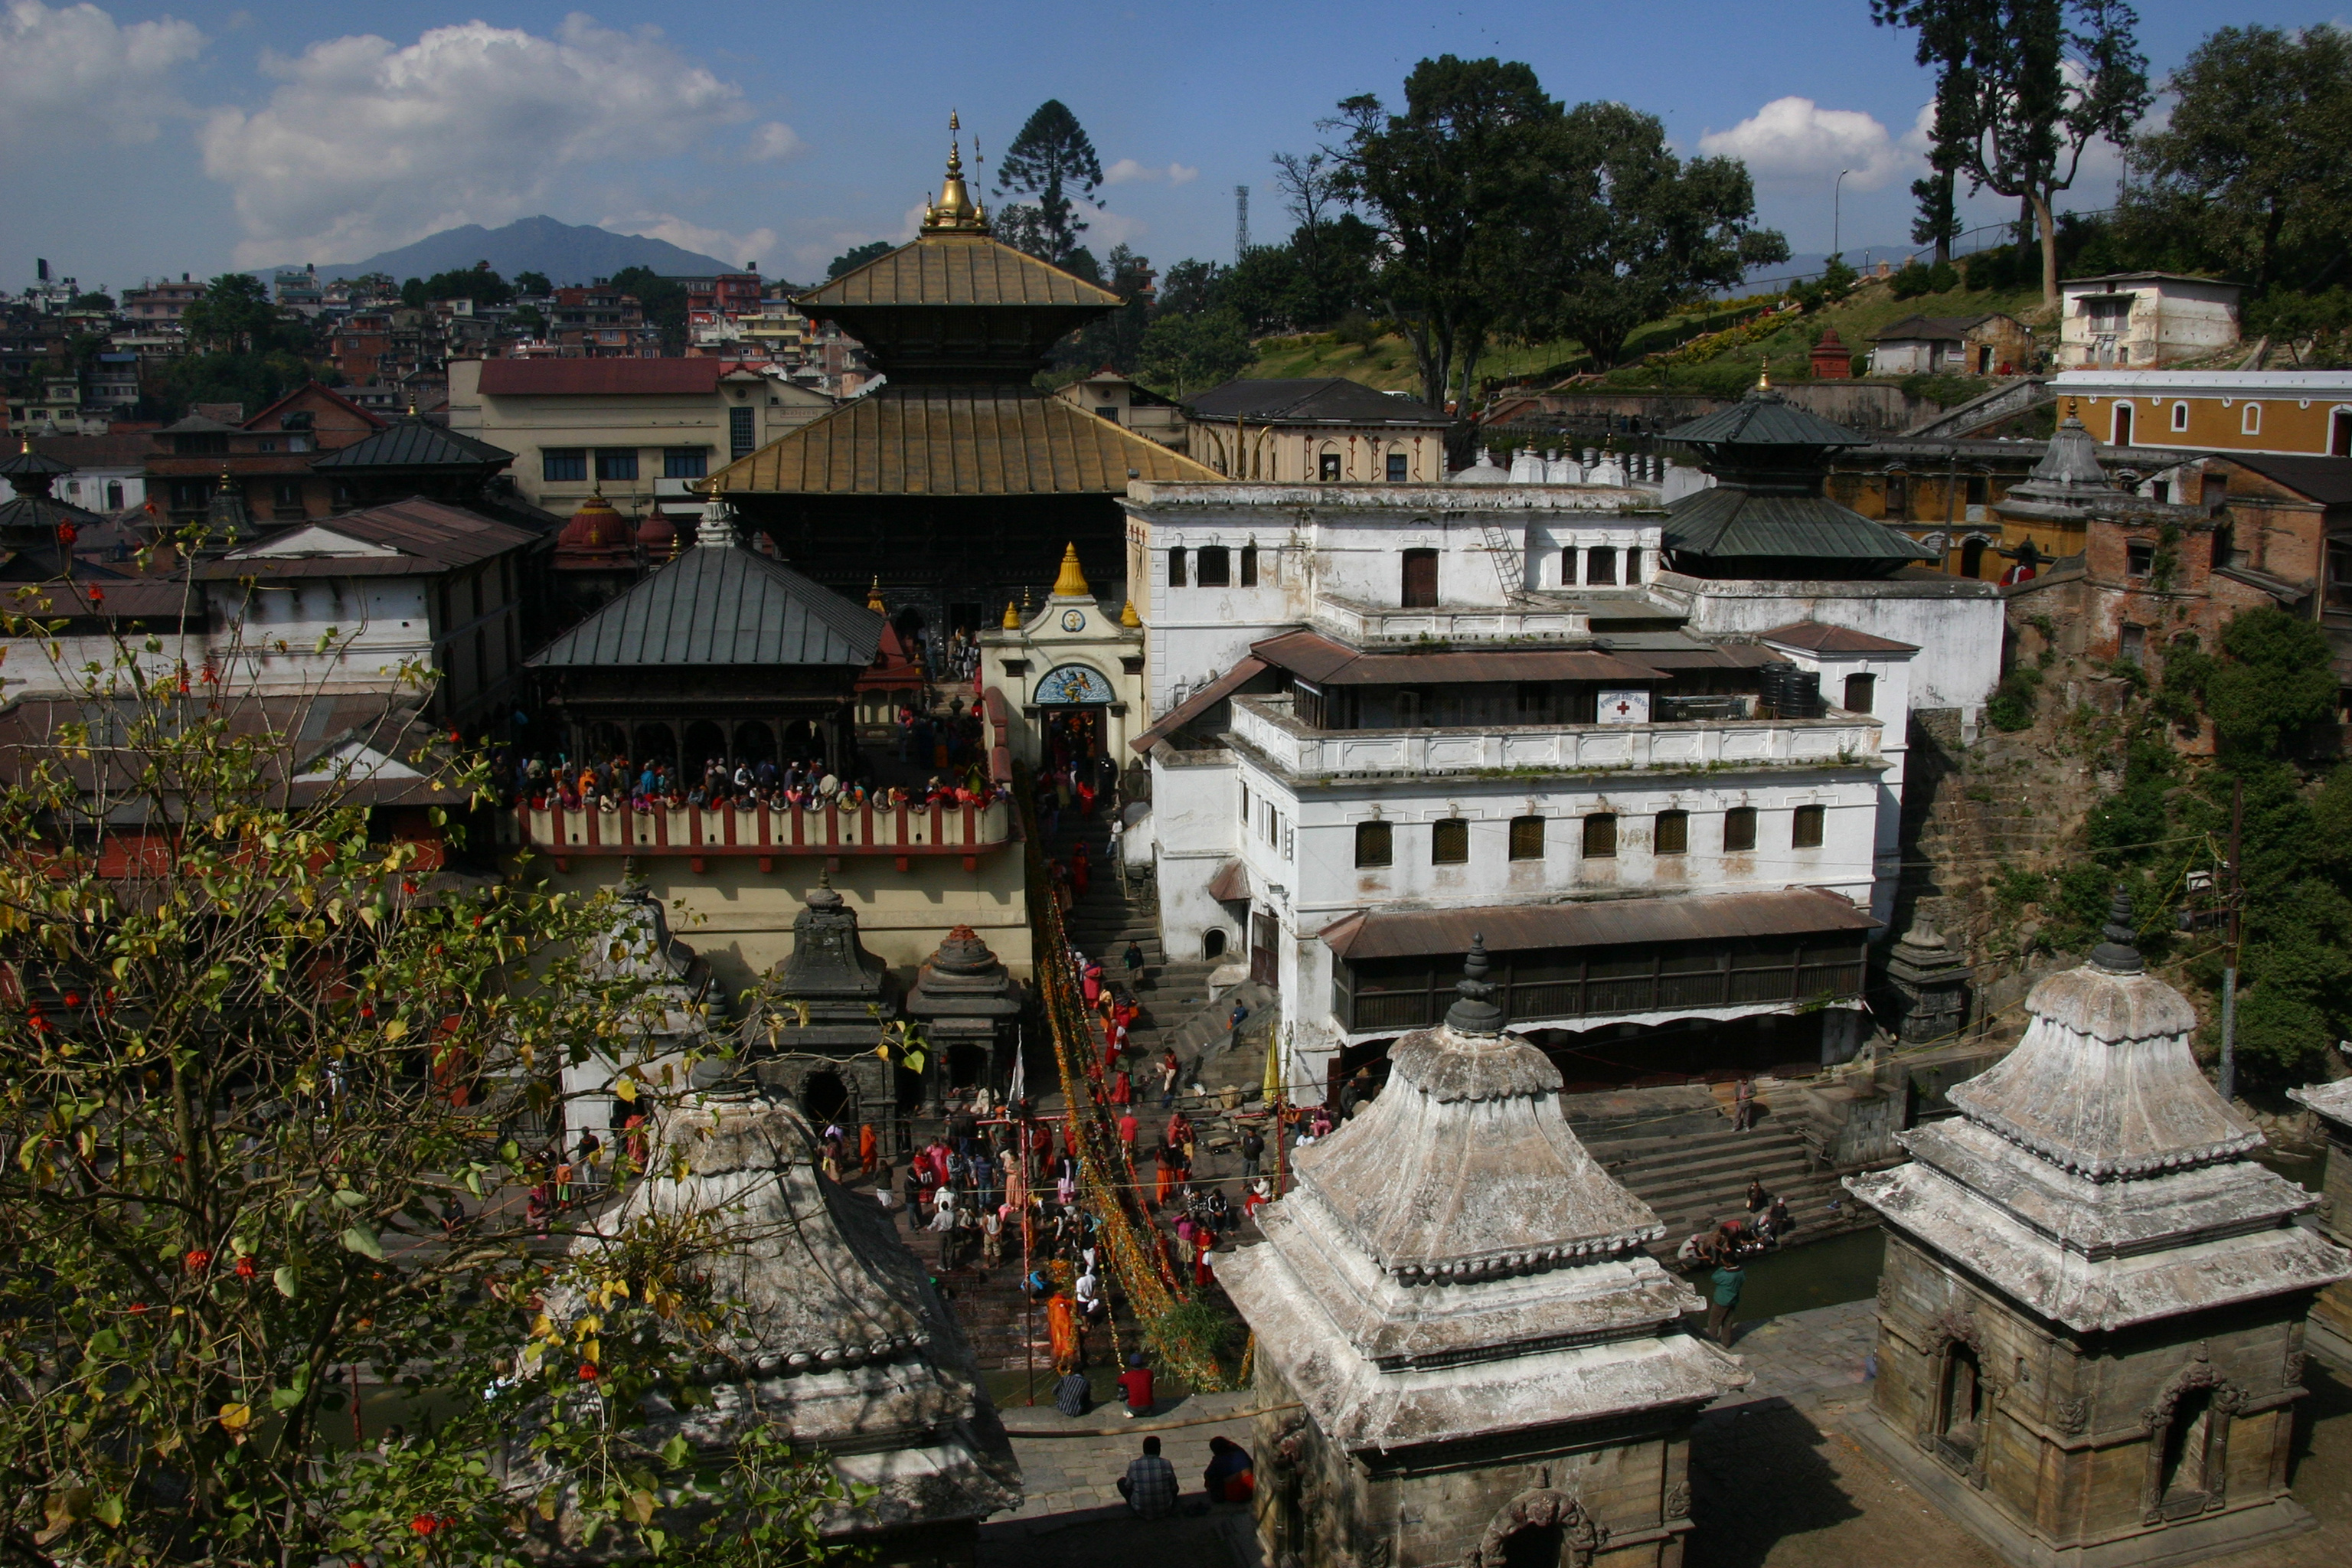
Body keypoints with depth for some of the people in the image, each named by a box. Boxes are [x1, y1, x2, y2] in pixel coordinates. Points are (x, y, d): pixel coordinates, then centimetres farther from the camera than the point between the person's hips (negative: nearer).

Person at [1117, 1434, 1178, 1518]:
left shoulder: (1133, 1465, -14)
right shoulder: (1166, 1464, -12)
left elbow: (1128, 1486, 1)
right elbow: (1174, 1487, 0)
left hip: (1142, 1512, -1)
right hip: (1165, 1511, 1)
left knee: (1121, 1481, 15)